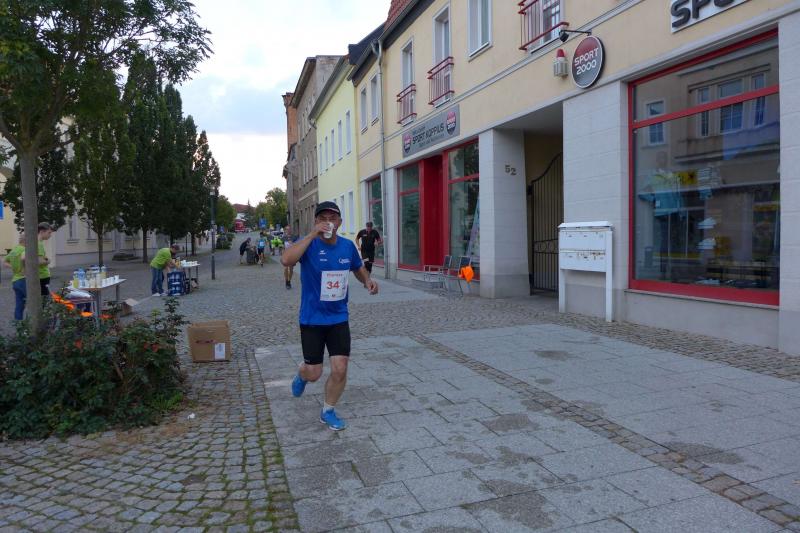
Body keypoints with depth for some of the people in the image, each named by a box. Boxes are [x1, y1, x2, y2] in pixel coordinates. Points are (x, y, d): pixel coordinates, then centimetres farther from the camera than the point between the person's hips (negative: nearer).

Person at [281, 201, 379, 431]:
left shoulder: (348, 246, -2)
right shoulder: (309, 244, -15)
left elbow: (359, 268, 18)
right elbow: (286, 260, -36)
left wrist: (367, 281, -4)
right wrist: (312, 234, -37)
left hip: (339, 318, 3)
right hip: (312, 319, -3)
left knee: (340, 369, -2)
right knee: (314, 373, 6)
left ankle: (328, 411, 22)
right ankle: (301, 375, 44)